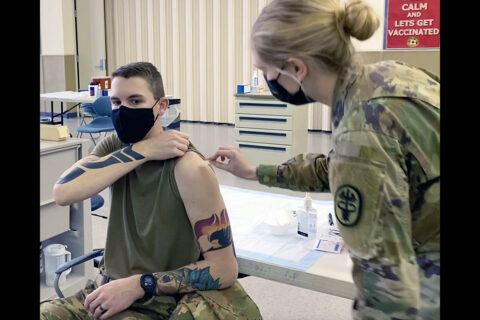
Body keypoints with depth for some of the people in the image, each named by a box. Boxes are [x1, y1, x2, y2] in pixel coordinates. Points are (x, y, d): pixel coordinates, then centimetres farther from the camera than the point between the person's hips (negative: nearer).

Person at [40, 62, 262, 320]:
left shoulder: (188, 168, -20)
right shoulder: (114, 146, -1)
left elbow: (225, 269, -20)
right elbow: (62, 192, -20)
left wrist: (139, 285, -22)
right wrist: (141, 151, -23)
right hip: (109, 291, 6)